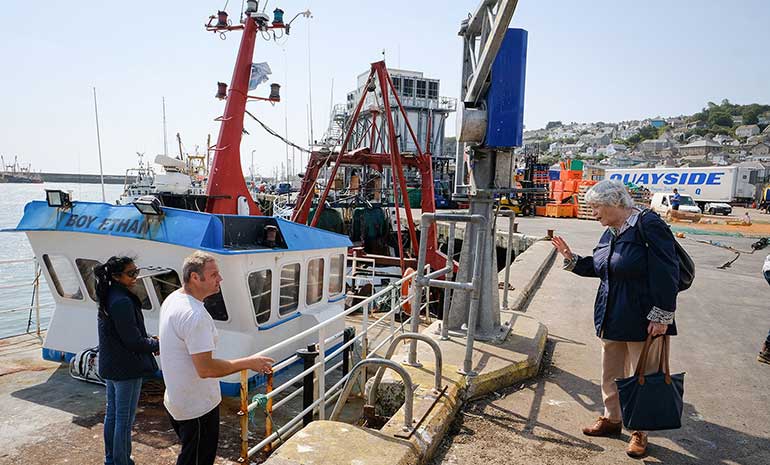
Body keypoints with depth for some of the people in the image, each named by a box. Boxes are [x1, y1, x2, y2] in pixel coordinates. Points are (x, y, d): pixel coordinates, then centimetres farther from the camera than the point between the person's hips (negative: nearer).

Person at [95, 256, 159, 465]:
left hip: (110, 366, 10)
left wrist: (149, 340, 9)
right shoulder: (122, 301, -25)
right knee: (125, 420, 3)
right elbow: (133, 341, -23)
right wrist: (156, 344, -7)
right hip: (126, 369, -10)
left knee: (112, 414, 21)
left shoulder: (108, 297, 7)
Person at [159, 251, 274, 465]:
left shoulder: (172, 299, 3)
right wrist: (249, 363, -22)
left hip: (176, 400, 10)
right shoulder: (194, 315, -30)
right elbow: (205, 369, -31)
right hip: (197, 407, -10)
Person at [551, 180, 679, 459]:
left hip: (643, 321, -8)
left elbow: (667, 273, -19)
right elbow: (597, 267, 19)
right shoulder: (610, 233, 8)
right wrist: (571, 258, 6)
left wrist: (661, 316, -19)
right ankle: (612, 419, 37)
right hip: (611, 319, 8)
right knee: (611, 374, 19)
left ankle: (640, 433, 24)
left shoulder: (649, 226, -17)